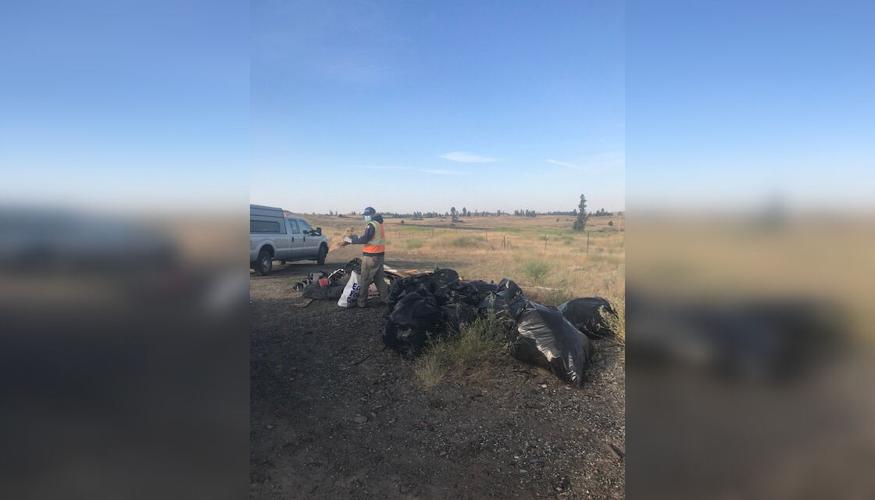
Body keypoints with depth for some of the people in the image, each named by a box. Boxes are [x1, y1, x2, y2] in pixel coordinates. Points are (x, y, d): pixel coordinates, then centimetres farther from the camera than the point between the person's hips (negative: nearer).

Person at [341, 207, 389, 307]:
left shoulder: (372, 225, -14)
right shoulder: (379, 224, 15)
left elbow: (364, 239, -21)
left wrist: (351, 240, -12)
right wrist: (354, 237, 10)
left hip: (371, 256, -9)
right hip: (380, 255, 9)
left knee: (364, 280, -2)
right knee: (379, 278, 15)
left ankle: (362, 302, 2)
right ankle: (386, 298, 17)